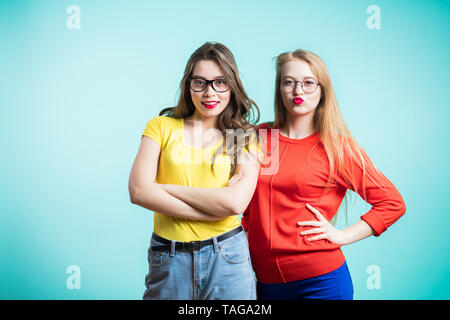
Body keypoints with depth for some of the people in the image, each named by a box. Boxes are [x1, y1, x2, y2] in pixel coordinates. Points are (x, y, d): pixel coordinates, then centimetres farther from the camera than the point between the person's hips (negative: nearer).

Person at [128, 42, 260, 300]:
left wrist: (165, 188, -10)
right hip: (168, 260, 0)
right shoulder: (162, 126, 3)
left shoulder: (245, 138, 3)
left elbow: (236, 202, -13)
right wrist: (214, 208, -12)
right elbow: (138, 191, -10)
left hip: (227, 259, 0)